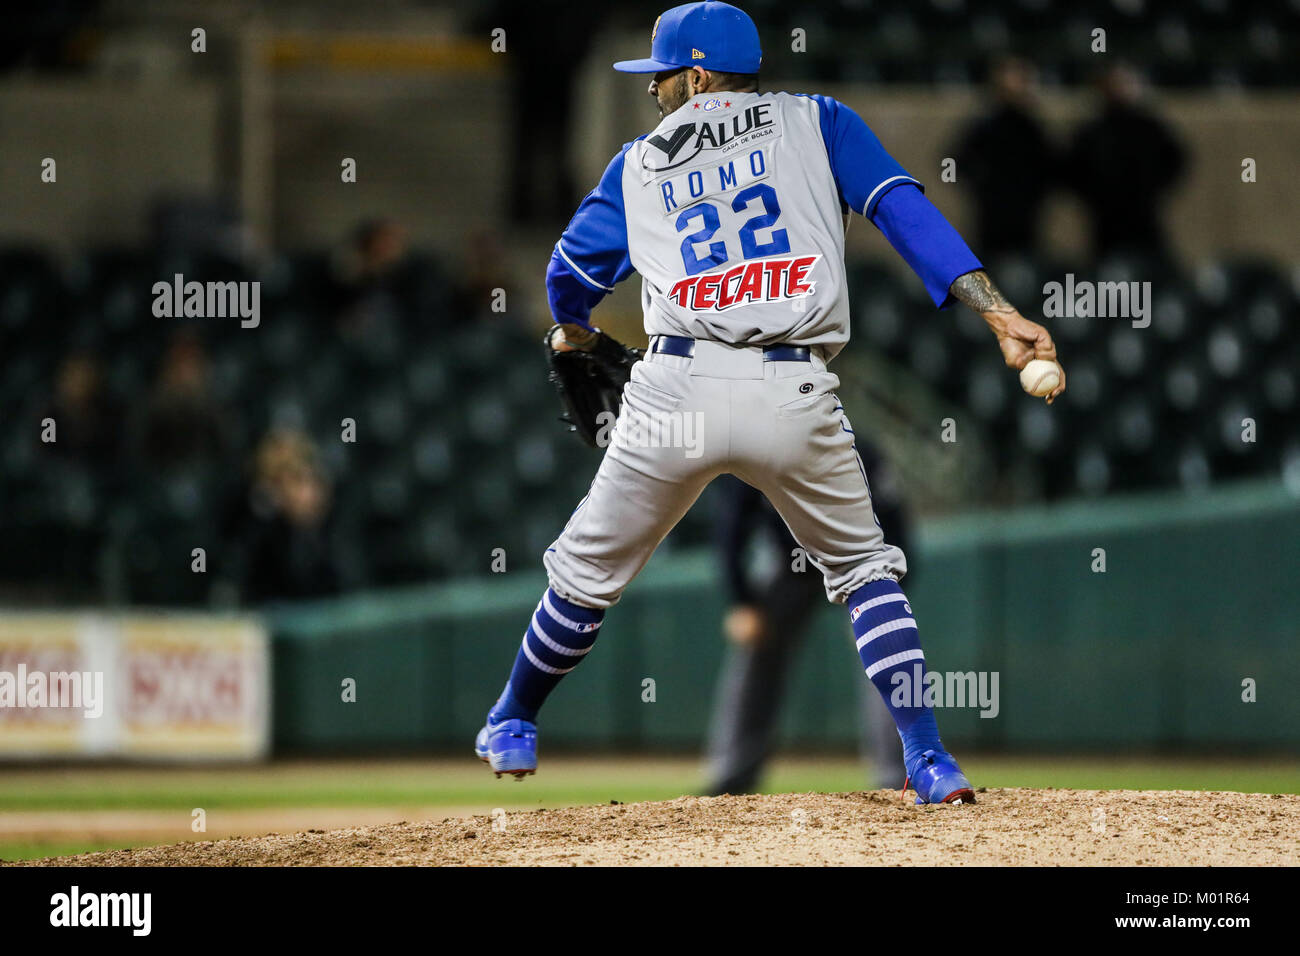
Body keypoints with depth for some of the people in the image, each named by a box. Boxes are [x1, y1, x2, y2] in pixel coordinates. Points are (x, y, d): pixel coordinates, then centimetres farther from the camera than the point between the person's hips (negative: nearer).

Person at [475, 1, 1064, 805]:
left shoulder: (639, 164, 16)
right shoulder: (818, 125, 13)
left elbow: (571, 277, 18)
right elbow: (906, 213, 0)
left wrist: (576, 333, 42)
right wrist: (1001, 314, -7)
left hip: (676, 389, 0)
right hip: (796, 398, 0)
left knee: (588, 571, 20)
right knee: (864, 568, 17)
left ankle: (511, 728, 35)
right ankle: (929, 759, 5)